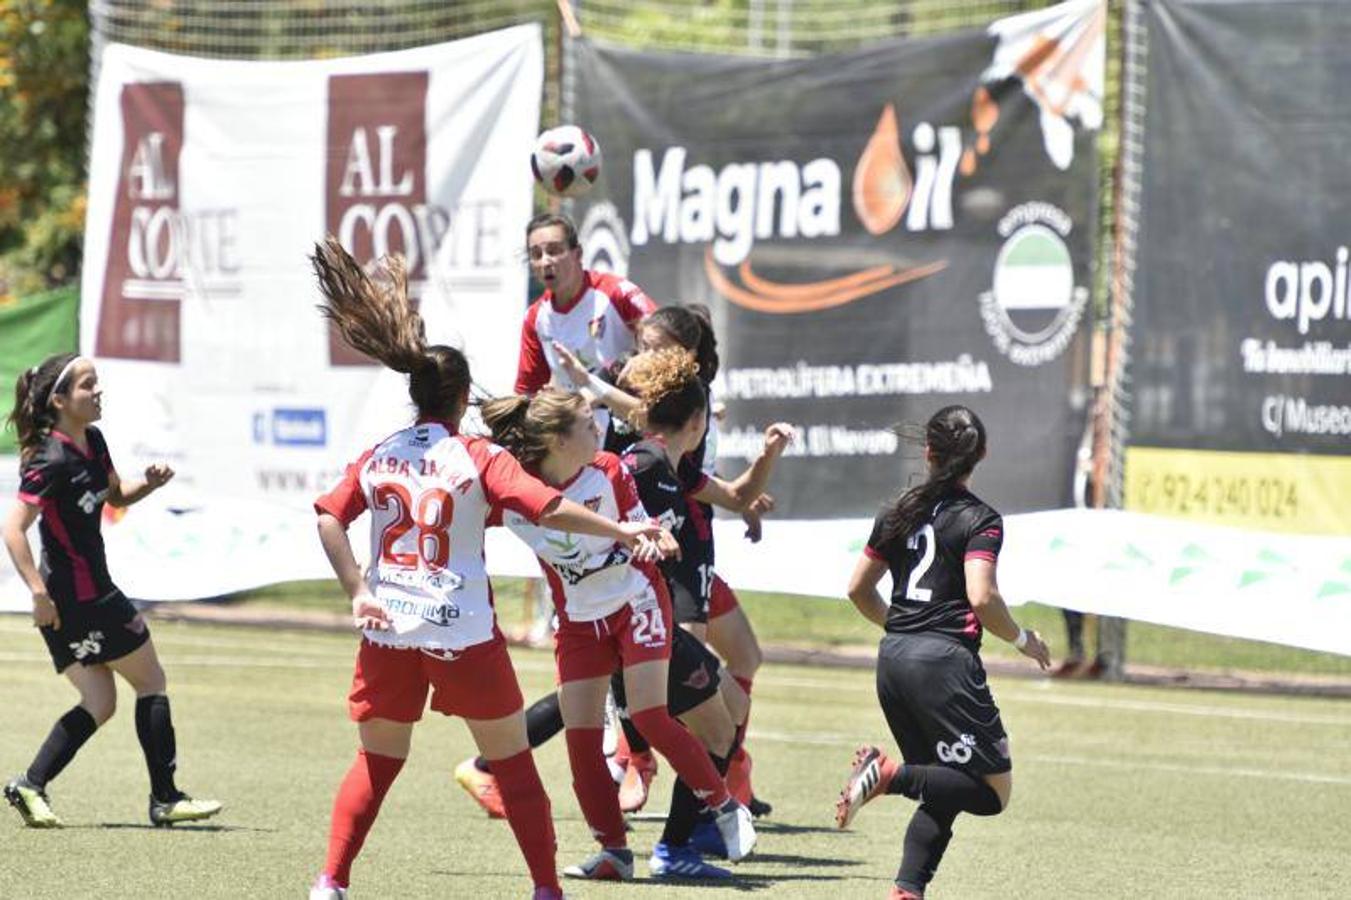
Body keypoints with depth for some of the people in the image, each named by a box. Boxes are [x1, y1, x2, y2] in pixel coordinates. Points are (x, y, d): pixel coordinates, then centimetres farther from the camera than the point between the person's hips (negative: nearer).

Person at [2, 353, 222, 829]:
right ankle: (165, 798, 10)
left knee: (99, 703, 10)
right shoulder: (52, 461, -21)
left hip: (92, 591, 9)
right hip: (81, 598, -9)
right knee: (151, 682, 3)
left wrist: (150, 482, 3)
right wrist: (39, 594, -29)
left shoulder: (92, 443, 6)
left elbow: (115, 494, 24)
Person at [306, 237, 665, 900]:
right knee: (513, 763, 6)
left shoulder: (378, 458, 7)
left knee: (377, 762, 16)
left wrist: (357, 591, -3)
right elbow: (546, 506, -16)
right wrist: (621, 529, -15)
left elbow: (328, 516, -1)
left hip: (387, 629, 4)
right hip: (462, 633, -4)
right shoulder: (478, 458, -5)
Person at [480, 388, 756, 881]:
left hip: (636, 602, -2)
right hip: (578, 619, 2)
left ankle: (726, 808, 3)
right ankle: (614, 852, 6)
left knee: (649, 715, -14)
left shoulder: (607, 472, -13)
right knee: (580, 734, -4)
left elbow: (643, 527, -4)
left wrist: (655, 537, -24)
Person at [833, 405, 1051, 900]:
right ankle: (889, 774, -19)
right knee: (993, 791, 0)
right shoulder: (980, 520, -6)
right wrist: (1022, 639, 0)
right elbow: (982, 598, -18)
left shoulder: (898, 512, 13)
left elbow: (859, 589, 18)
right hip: (945, 662, -7)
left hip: (892, 660, 7)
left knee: (944, 791, 16)